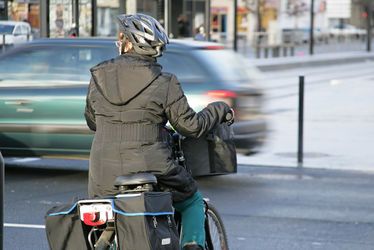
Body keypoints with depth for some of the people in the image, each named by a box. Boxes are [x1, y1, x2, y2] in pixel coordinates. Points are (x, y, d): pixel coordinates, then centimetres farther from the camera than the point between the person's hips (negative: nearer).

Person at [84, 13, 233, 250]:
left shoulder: (98, 77, 4)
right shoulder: (164, 83, -6)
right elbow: (191, 126, -2)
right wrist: (219, 109, 16)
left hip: (103, 180, 2)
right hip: (150, 172, -2)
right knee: (193, 200, 24)